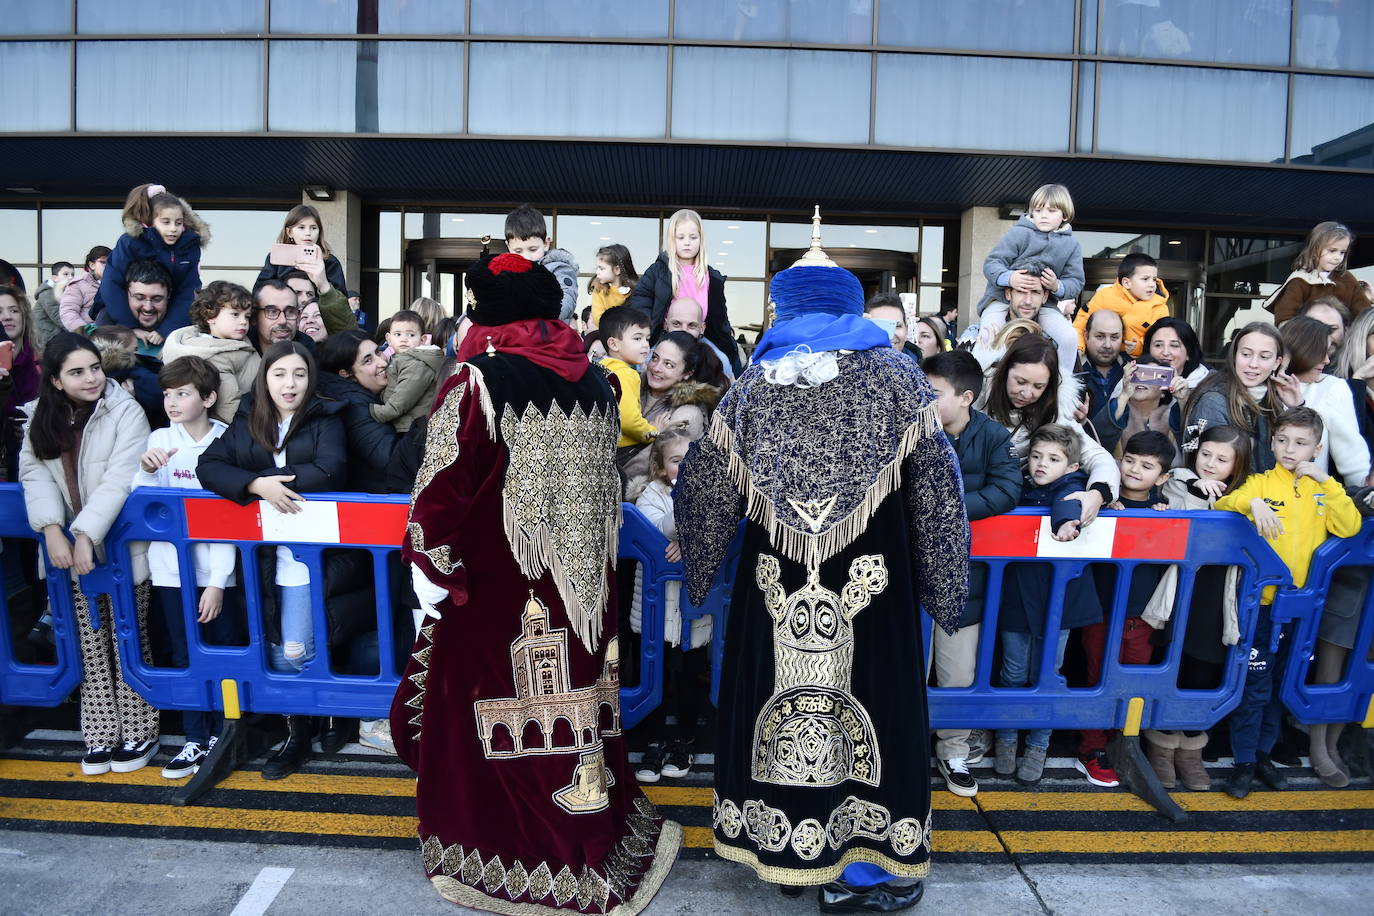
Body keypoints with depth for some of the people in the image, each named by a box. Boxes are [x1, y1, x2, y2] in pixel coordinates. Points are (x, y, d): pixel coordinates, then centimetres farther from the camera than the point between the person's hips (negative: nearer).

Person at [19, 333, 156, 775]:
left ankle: (137, 733, 15)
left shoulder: (125, 411, -11)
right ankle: (100, 735, 20)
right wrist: (52, 529, -19)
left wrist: (86, 534, -24)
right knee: (90, 648, 10)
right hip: (70, 550, 4)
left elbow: (119, 479, -18)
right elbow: (34, 473, -4)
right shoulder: (41, 417, 5)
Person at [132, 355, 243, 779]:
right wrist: (146, 470, -20)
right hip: (171, 568, 2)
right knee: (185, 656, 10)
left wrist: (217, 583, -8)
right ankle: (196, 739, 22)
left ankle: (224, 735, 24)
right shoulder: (159, 440, 2)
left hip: (215, 569, -2)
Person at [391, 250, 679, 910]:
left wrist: (431, 567, -7)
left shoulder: (476, 383, -13)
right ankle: (597, 841, 30)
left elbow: (441, 485, -16)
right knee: (575, 702, 16)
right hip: (580, 583, 5)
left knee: (504, 714, 8)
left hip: (498, 589, -5)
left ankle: (492, 860, 24)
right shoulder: (595, 382, 4)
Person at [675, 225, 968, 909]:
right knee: (863, 703, 8)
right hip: (872, 587, -1)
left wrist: (696, 562, 26)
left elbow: (705, 489, 8)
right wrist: (944, 583, 7)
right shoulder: (896, 376, 0)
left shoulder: (754, 384, 3)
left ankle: (784, 847, 27)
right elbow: (937, 488, -1)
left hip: (777, 587, 2)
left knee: (783, 700, 12)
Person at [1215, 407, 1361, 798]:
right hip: (1260, 600, -3)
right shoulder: (1261, 483, -2)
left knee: (1279, 685, 16)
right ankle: (1244, 761, 13)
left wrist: (1327, 483, -14)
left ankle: (1263, 752, 31)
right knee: (1253, 685, 1)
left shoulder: (1323, 489, 6)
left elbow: (1350, 527, -8)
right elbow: (1223, 505, -16)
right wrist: (1252, 502, -34)